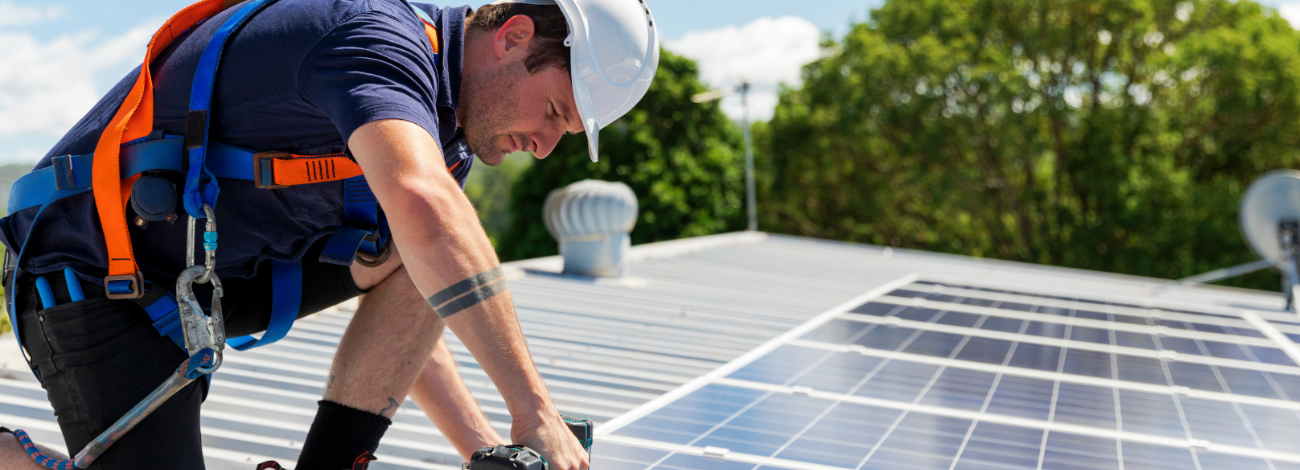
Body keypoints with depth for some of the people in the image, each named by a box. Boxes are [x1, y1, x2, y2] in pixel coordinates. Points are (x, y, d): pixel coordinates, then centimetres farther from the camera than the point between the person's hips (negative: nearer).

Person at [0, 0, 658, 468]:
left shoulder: (435, 120, 7)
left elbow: (400, 325, 13)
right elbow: (423, 208, -43)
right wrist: (534, 411, -39)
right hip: (92, 280, -8)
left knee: (420, 259, -8)